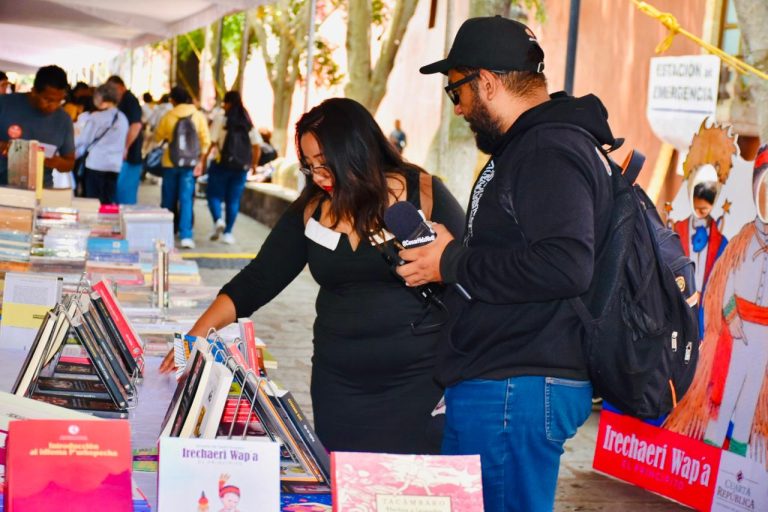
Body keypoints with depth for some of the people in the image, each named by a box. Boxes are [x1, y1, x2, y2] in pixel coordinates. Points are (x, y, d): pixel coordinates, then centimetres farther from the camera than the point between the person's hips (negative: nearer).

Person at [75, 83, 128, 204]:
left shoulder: (96, 117, -10)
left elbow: (84, 140, -3)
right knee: (108, 202, 8)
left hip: (96, 164, -5)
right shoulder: (123, 118, 7)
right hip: (115, 165, 5)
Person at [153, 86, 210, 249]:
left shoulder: (168, 117, -3)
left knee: (169, 199, 12)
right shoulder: (199, 116, -2)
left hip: (170, 162, 0)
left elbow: (157, 137, 8)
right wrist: (201, 161, -3)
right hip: (190, 162, 0)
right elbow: (205, 141, -6)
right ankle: (185, 236, -14)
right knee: (186, 199, -2)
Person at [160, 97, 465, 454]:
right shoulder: (311, 210, 5)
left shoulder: (423, 194, -6)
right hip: (340, 388, 4)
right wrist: (198, 333, -7)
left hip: (421, 383, -4)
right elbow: (258, 281, 6)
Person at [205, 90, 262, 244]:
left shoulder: (221, 119, -5)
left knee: (214, 195, 8)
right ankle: (228, 233, 8)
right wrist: (253, 165, 15)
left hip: (221, 164, -3)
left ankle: (218, 220, -17)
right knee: (233, 200, 9)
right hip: (241, 167, 3)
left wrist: (203, 160, -6)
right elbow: (257, 146, 5)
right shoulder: (249, 123, 6)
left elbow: (211, 142, -11)